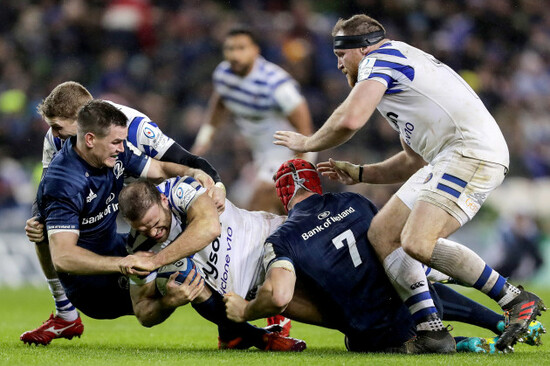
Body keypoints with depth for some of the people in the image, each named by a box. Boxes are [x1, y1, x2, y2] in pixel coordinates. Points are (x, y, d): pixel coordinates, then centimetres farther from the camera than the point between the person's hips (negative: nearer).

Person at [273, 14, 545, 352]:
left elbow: (350, 120, -16)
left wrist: (307, 143, 2)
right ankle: (432, 330, 0)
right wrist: (359, 174, 27)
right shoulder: (403, 65, 29)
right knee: (382, 233, 8)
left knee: (418, 243, -24)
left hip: (472, 150, -11)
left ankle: (517, 301, -13)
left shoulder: (380, 58, -1)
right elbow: (415, 161, 34)